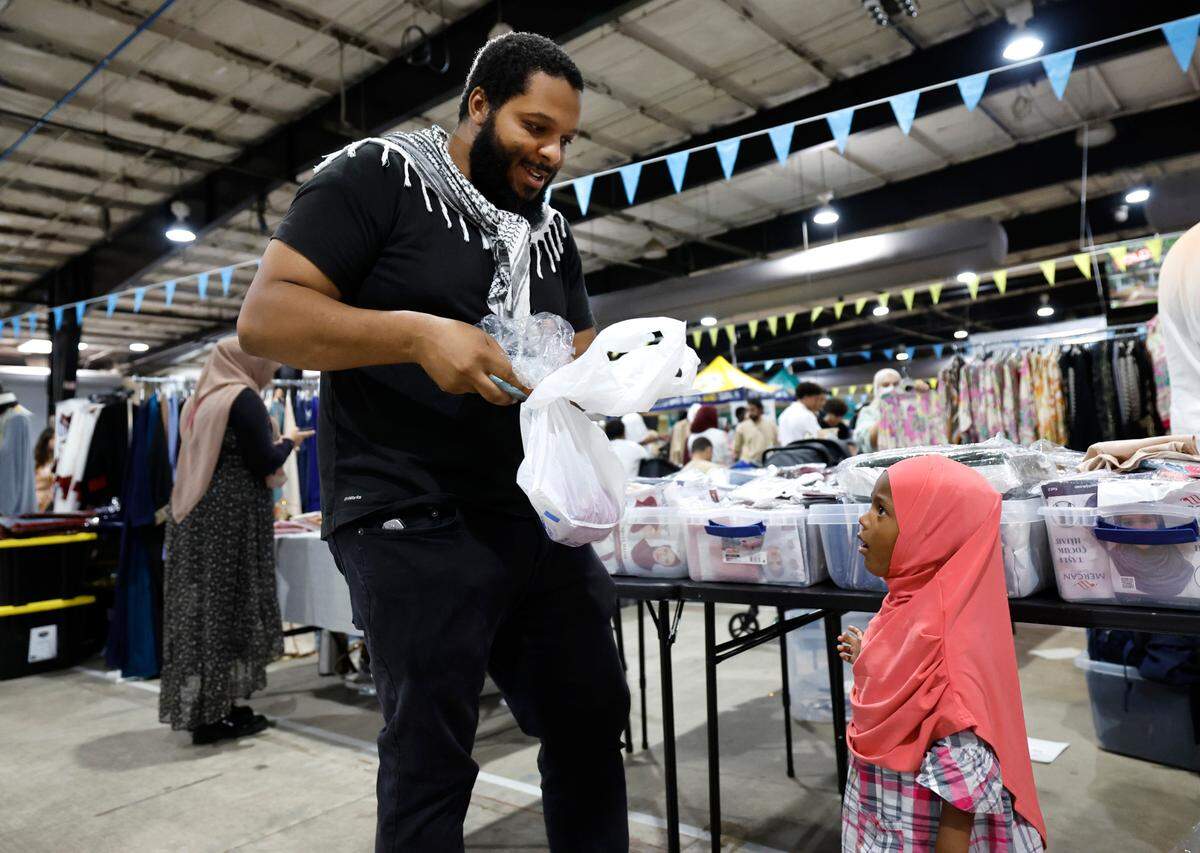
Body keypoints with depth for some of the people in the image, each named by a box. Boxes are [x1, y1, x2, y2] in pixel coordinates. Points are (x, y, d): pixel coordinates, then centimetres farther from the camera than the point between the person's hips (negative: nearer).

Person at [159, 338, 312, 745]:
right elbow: (265, 463, -14)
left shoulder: (200, 400, 16)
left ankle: (196, 706, 18)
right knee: (227, 606, -3)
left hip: (194, 515, 9)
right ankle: (215, 714, 3)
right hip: (230, 516, -8)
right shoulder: (243, 398, -10)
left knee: (202, 605, 10)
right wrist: (289, 441, 5)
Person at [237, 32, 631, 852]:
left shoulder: (552, 229, 15)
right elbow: (267, 314, -11)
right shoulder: (380, 175, -4)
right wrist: (418, 334, -25)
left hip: (536, 517, 7)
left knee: (593, 711, 16)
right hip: (414, 525, -7)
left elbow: (583, 357, 18)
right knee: (431, 760, 5)